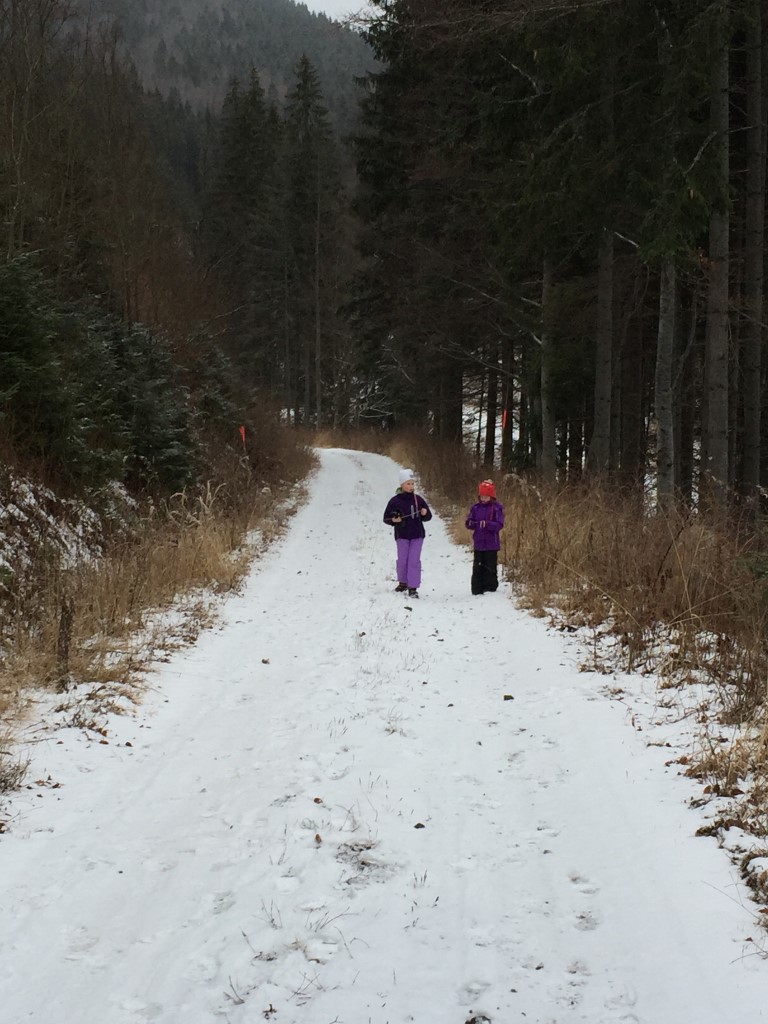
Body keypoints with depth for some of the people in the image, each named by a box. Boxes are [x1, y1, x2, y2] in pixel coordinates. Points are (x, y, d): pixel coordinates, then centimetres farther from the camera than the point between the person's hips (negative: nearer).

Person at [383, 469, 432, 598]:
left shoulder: (418, 499, 4)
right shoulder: (395, 500, -2)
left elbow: (428, 517, 10)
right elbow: (386, 518, 3)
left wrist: (425, 513, -12)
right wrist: (393, 520, -18)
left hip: (417, 535, 1)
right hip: (402, 535, -1)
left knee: (414, 561, -4)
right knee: (402, 560, 6)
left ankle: (413, 587, -3)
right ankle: (402, 583, 27)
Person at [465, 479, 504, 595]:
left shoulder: (497, 508, -6)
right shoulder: (476, 507, 6)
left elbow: (499, 525, -13)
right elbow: (468, 523, 8)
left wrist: (487, 524, -29)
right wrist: (471, 524, -16)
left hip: (491, 544, -4)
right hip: (478, 543, 4)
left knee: (490, 568, 1)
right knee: (477, 568, 6)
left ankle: (491, 588, 10)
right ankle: (477, 589, 12)